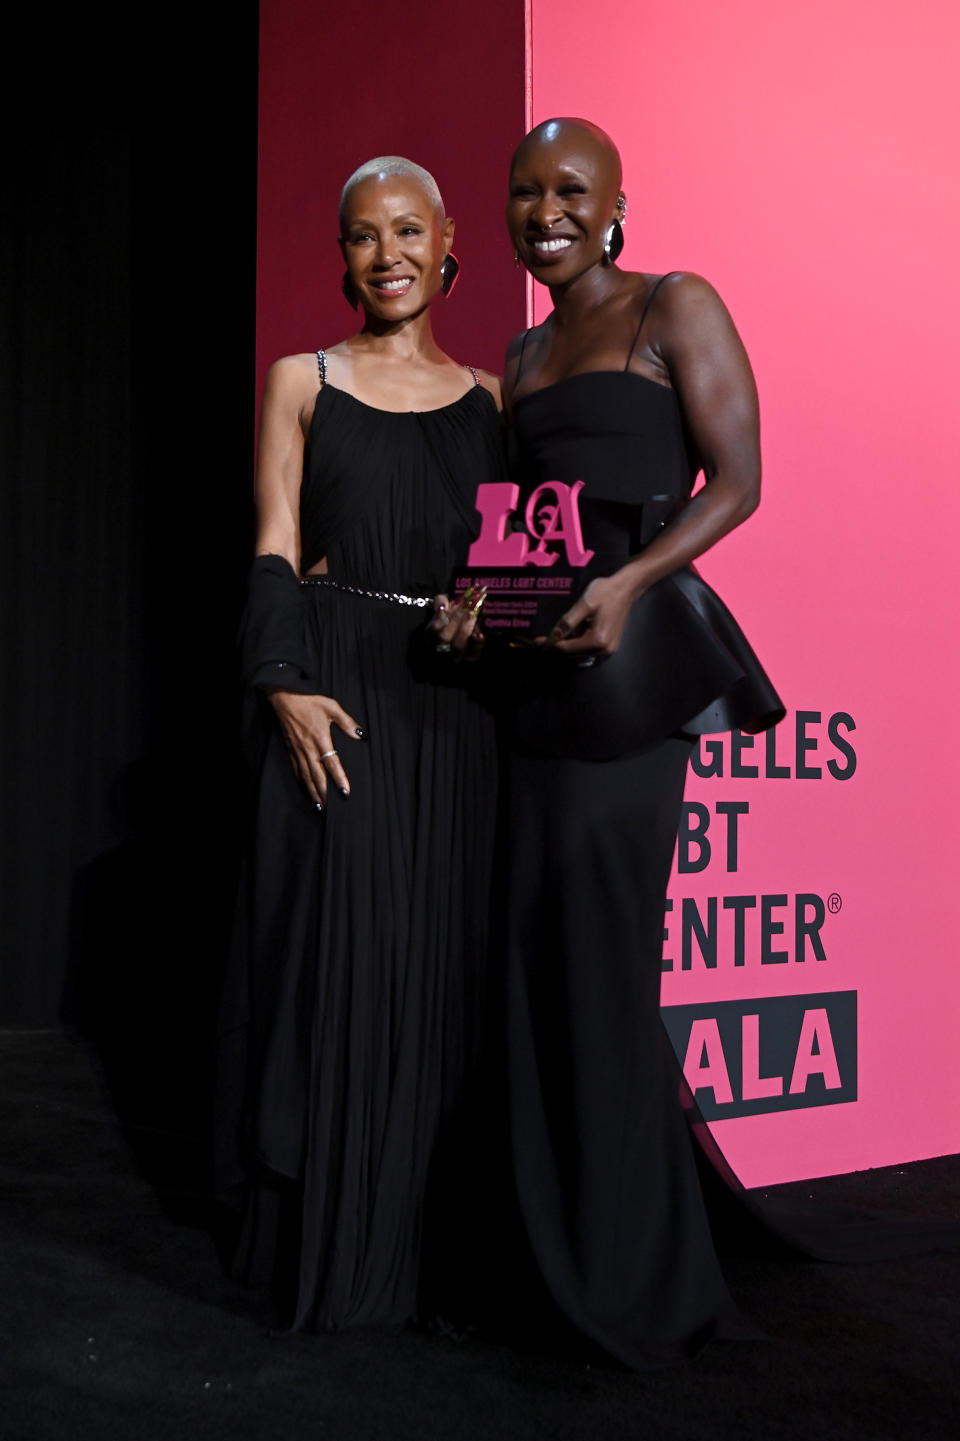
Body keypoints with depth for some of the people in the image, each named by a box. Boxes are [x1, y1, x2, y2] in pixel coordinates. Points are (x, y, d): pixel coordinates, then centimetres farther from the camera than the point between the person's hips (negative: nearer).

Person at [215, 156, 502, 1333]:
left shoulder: (489, 397, 13)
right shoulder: (301, 381, 8)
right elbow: (274, 553, 0)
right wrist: (285, 684, -12)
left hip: (450, 700, 2)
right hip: (332, 690, -2)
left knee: (443, 955, 4)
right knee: (332, 945, -2)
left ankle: (424, 1229, 19)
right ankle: (330, 1247, 11)